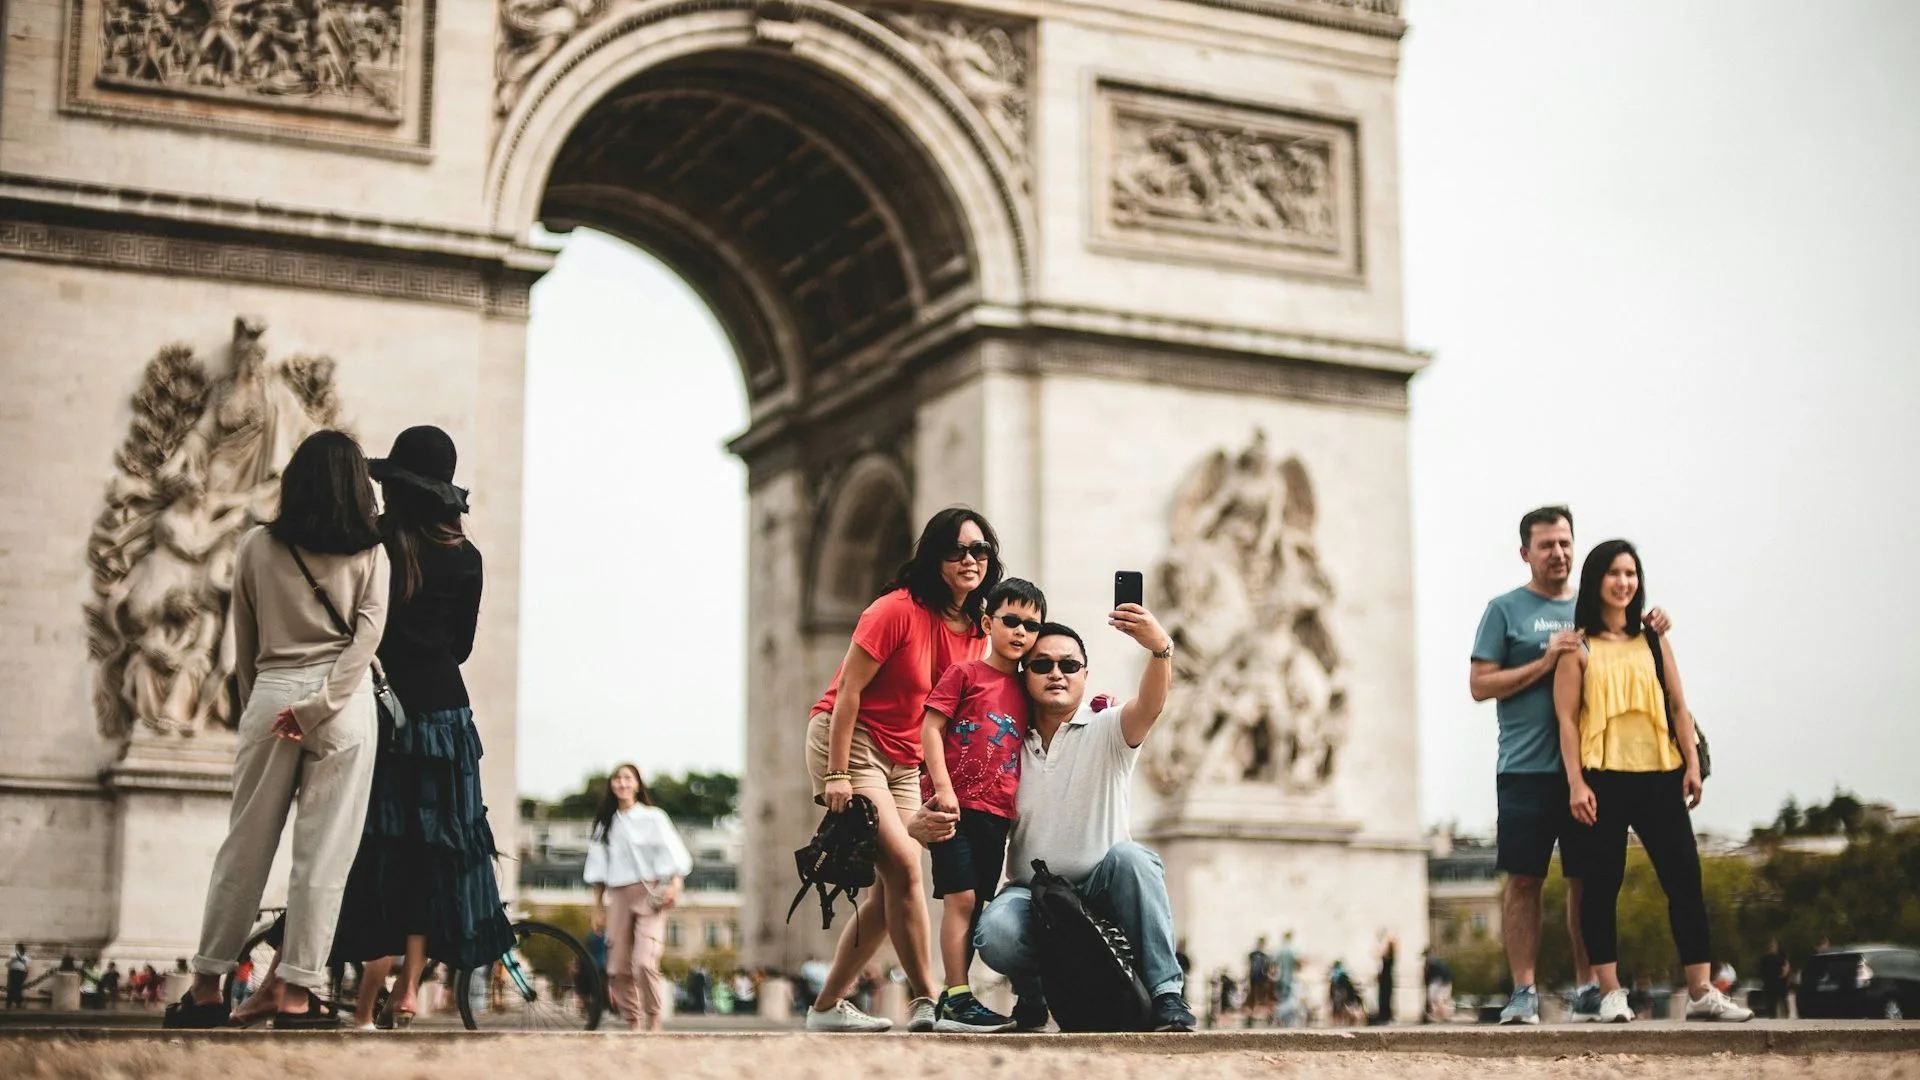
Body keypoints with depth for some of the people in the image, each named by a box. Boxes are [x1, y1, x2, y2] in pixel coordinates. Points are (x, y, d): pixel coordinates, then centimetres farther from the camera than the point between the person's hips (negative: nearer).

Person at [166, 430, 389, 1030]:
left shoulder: (258, 548, 7)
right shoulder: (370, 554, 3)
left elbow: (243, 647, 11)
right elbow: (367, 636, -8)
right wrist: (316, 706, -13)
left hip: (269, 696, 2)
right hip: (344, 703, -2)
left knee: (245, 845, 10)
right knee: (324, 853, 0)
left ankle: (206, 988, 15)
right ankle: (298, 995, -1)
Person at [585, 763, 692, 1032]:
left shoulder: (653, 818, 4)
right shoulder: (605, 824, 16)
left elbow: (674, 855, -2)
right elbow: (599, 870, 17)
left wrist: (674, 886, -18)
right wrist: (597, 908, 11)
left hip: (649, 895, -4)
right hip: (618, 896, 4)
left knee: (645, 962, -20)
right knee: (619, 967, -1)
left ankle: (654, 1023, -10)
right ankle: (633, 1025, 8)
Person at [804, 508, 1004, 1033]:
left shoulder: (975, 631, 4)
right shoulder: (898, 610, -17)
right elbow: (848, 689, -18)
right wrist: (837, 775, -22)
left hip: (904, 762, 8)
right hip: (847, 742, -8)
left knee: (889, 891, 2)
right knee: (904, 863, -19)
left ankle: (827, 1006, 12)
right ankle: (925, 1002, -15)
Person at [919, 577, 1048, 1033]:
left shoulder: (1025, 690, 16)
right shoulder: (965, 673, 0)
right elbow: (931, 728, -6)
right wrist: (943, 786, -15)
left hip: (997, 813, 6)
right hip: (956, 805, -6)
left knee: (976, 904, 7)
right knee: (960, 897, -11)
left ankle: (951, 1002, 13)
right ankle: (958, 1000, -10)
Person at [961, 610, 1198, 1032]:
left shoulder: (1106, 732, 1)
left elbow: (1150, 706, -22)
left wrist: (1160, 648, -43)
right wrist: (927, 824, -17)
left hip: (1101, 888, -1)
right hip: (1030, 893, 1)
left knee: (1129, 855, -34)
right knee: (994, 934, -32)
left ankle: (1167, 997, -26)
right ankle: (1033, 994, 4)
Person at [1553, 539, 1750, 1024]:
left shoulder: (1654, 641, 14)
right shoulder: (1579, 648, 3)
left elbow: (1678, 707, 12)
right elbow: (1567, 718, -3)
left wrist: (1692, 762, 1)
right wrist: (1575, 782, -11)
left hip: (1659, 775, 4)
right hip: (1603, 779, -4)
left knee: (1685, 878, 0)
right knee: (1602, 884, 0)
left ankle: (1701, 991, 3)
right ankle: (1610, 993, 6)